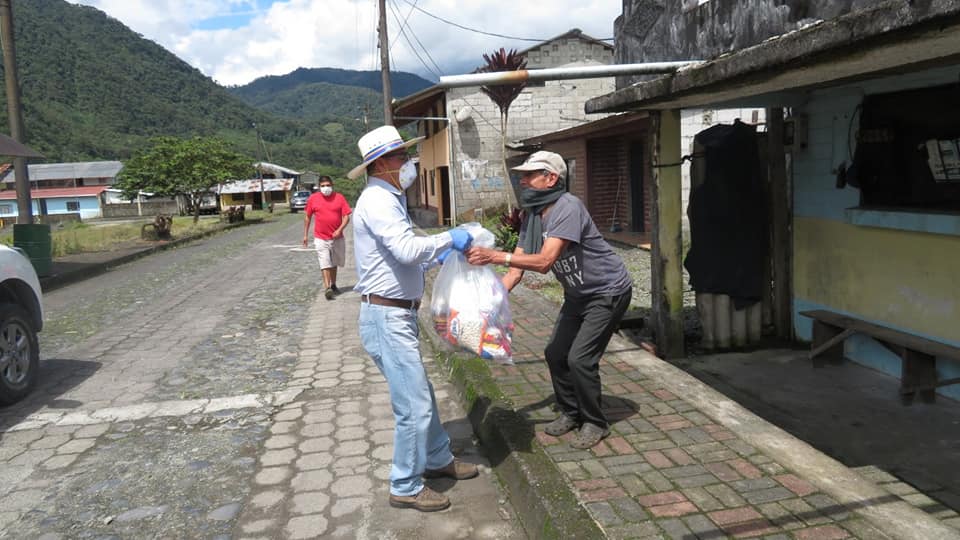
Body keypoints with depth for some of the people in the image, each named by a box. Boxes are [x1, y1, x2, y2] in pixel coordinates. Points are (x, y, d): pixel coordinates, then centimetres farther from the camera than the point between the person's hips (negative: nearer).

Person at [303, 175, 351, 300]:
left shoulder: (339, 198, -2)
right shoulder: (313, 199, 0)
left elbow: (346, 216, -3)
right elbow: (307, 217, 8)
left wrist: (339, 230, -18)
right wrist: (305, 235, 8)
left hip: (337, 237, 2)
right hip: (321, 238, -2)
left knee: (334, 263, 16)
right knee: (325, 264, -11)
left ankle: (333, 285, 31)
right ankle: (327, 288, -16)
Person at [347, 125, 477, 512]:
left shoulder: (389, 199, 16)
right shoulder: (378, 202, -17)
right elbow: (407, 249, -31)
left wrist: (439, 254, 14)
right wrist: (449, 239, -17)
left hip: (399, 315, 11)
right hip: (387, 318, -11)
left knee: (420, 394, 22)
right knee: (414, 405, -4)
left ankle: (438, 459, 39)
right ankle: (405, 488, 10)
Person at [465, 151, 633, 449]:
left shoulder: (568, 208, -28)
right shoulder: (532, 217, -2)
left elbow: (544, 261, -39)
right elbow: (516, 269, -5)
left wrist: (495, 256, -44)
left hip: (608, 292, -8)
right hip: (578, 295, 9)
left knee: (580, 358, -12)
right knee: (555, 353, 9)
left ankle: (595, 423, 9)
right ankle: (570, 413, 29)